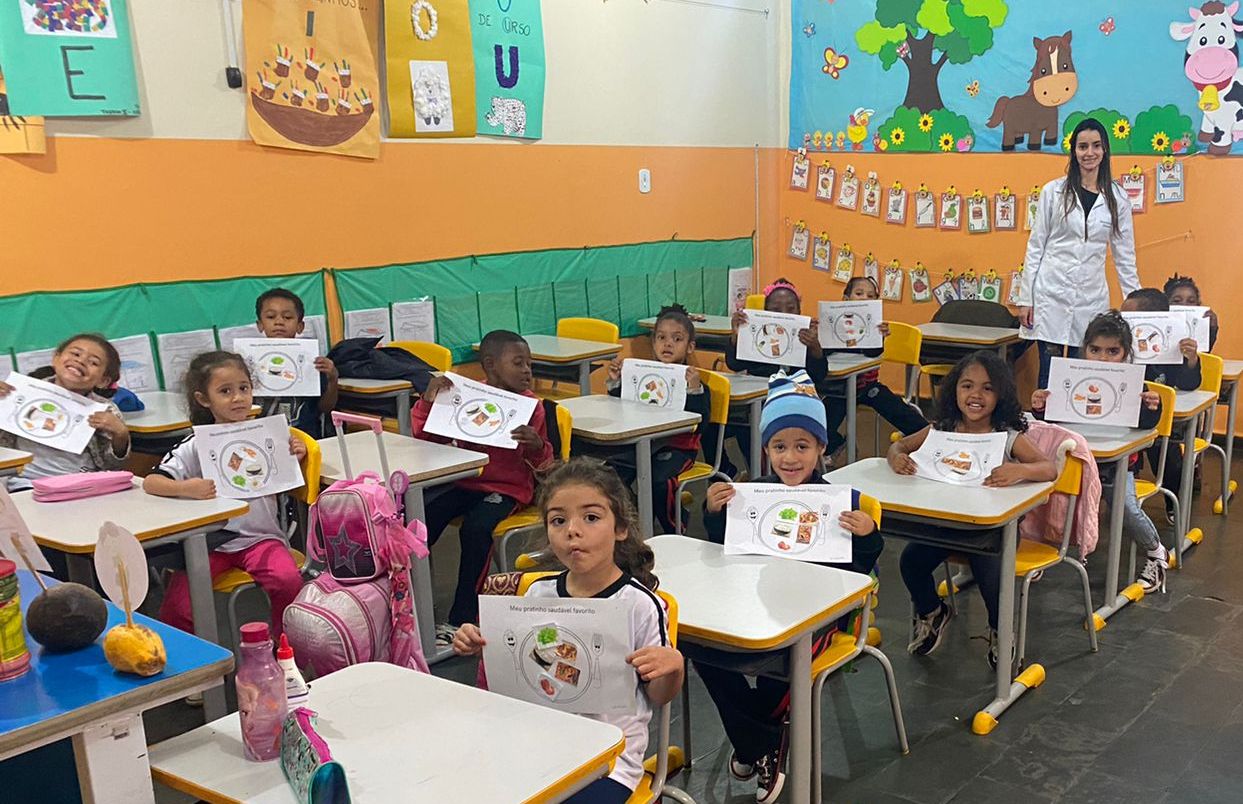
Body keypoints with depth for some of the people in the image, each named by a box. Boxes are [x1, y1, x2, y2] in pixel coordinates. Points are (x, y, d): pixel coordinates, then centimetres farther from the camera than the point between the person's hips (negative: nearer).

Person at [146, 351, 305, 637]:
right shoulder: (196, 446, -3)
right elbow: (150, 482, -10)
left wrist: (294, 461, -3)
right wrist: (186, 488, -28)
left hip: (260, 535, 1)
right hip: (210, 539, 0)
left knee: (288, 580, -27)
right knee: (176, 607, -18)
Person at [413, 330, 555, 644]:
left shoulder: (531, 406, -1)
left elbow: (545, 466, 0)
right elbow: (426, 439, 6)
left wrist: (537, 447, -23)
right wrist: (428, 403, -12)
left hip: (507, 488, -3)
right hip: (465, 481, 3)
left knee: (476, 528, -30)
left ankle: (461, 618, -16)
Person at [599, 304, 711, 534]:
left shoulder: (694, 382, -5)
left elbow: (700, 426, -15)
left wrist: (694, 391, -25)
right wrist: (614, 382, 2)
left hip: (677, 447, -4)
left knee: (658, 480, -31)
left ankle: (674, 532, -4)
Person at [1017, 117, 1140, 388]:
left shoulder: (1118, 198, 7)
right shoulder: (1053, 191, 2)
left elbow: (1124, 254, 11)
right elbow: (1035, 246, 3)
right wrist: (1025, 298, 0)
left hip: (1091, 299, 2)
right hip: (1051, 295, -2)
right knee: (1049, 378, -2)